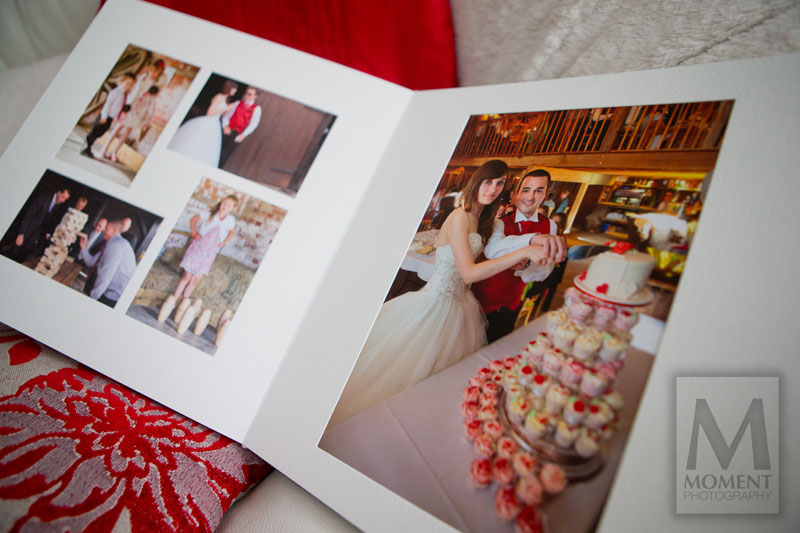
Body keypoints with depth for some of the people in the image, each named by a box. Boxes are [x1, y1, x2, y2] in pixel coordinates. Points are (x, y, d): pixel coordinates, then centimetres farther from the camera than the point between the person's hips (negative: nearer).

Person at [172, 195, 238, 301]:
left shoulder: (231, 220, -3)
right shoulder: (209, 214, -6)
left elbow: (232, 231, 18)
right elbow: (193, 220, 8)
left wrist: (224, 242, 5)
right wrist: (194, 233, -2)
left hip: (210, 252, 1)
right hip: (198, 246, -1)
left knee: (195, 280, 2)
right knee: (187, 277, 0)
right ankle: (173, 301, 9)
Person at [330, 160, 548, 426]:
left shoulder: (480, 219, 9)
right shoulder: (460, 216, -20)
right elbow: (468, 273, -28)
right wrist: (523, 253, -30)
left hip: (459, 303, 9)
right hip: (437, 301, -9)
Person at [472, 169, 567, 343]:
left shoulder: (549, 226, -3)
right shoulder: (501, 222, -16)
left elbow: (543, 271, -13)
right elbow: (491, 249, -40)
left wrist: (524, 265, -38)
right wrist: (533, 238, -57)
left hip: (512, 305, 4)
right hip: (484, 300, -3)